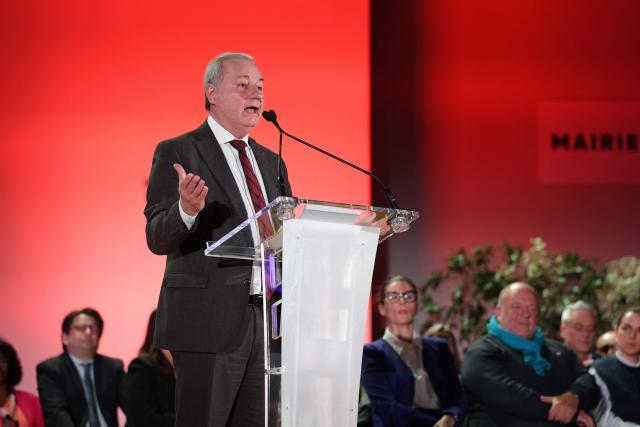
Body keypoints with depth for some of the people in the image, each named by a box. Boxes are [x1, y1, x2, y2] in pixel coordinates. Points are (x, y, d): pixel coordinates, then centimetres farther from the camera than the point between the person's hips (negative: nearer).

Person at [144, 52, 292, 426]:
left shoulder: (270, 162, 19)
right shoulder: (177, 153, -2)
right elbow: (158, 238, -10)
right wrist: (186, 210, -31)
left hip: (268, 321, 6)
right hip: (209, 321, -6)